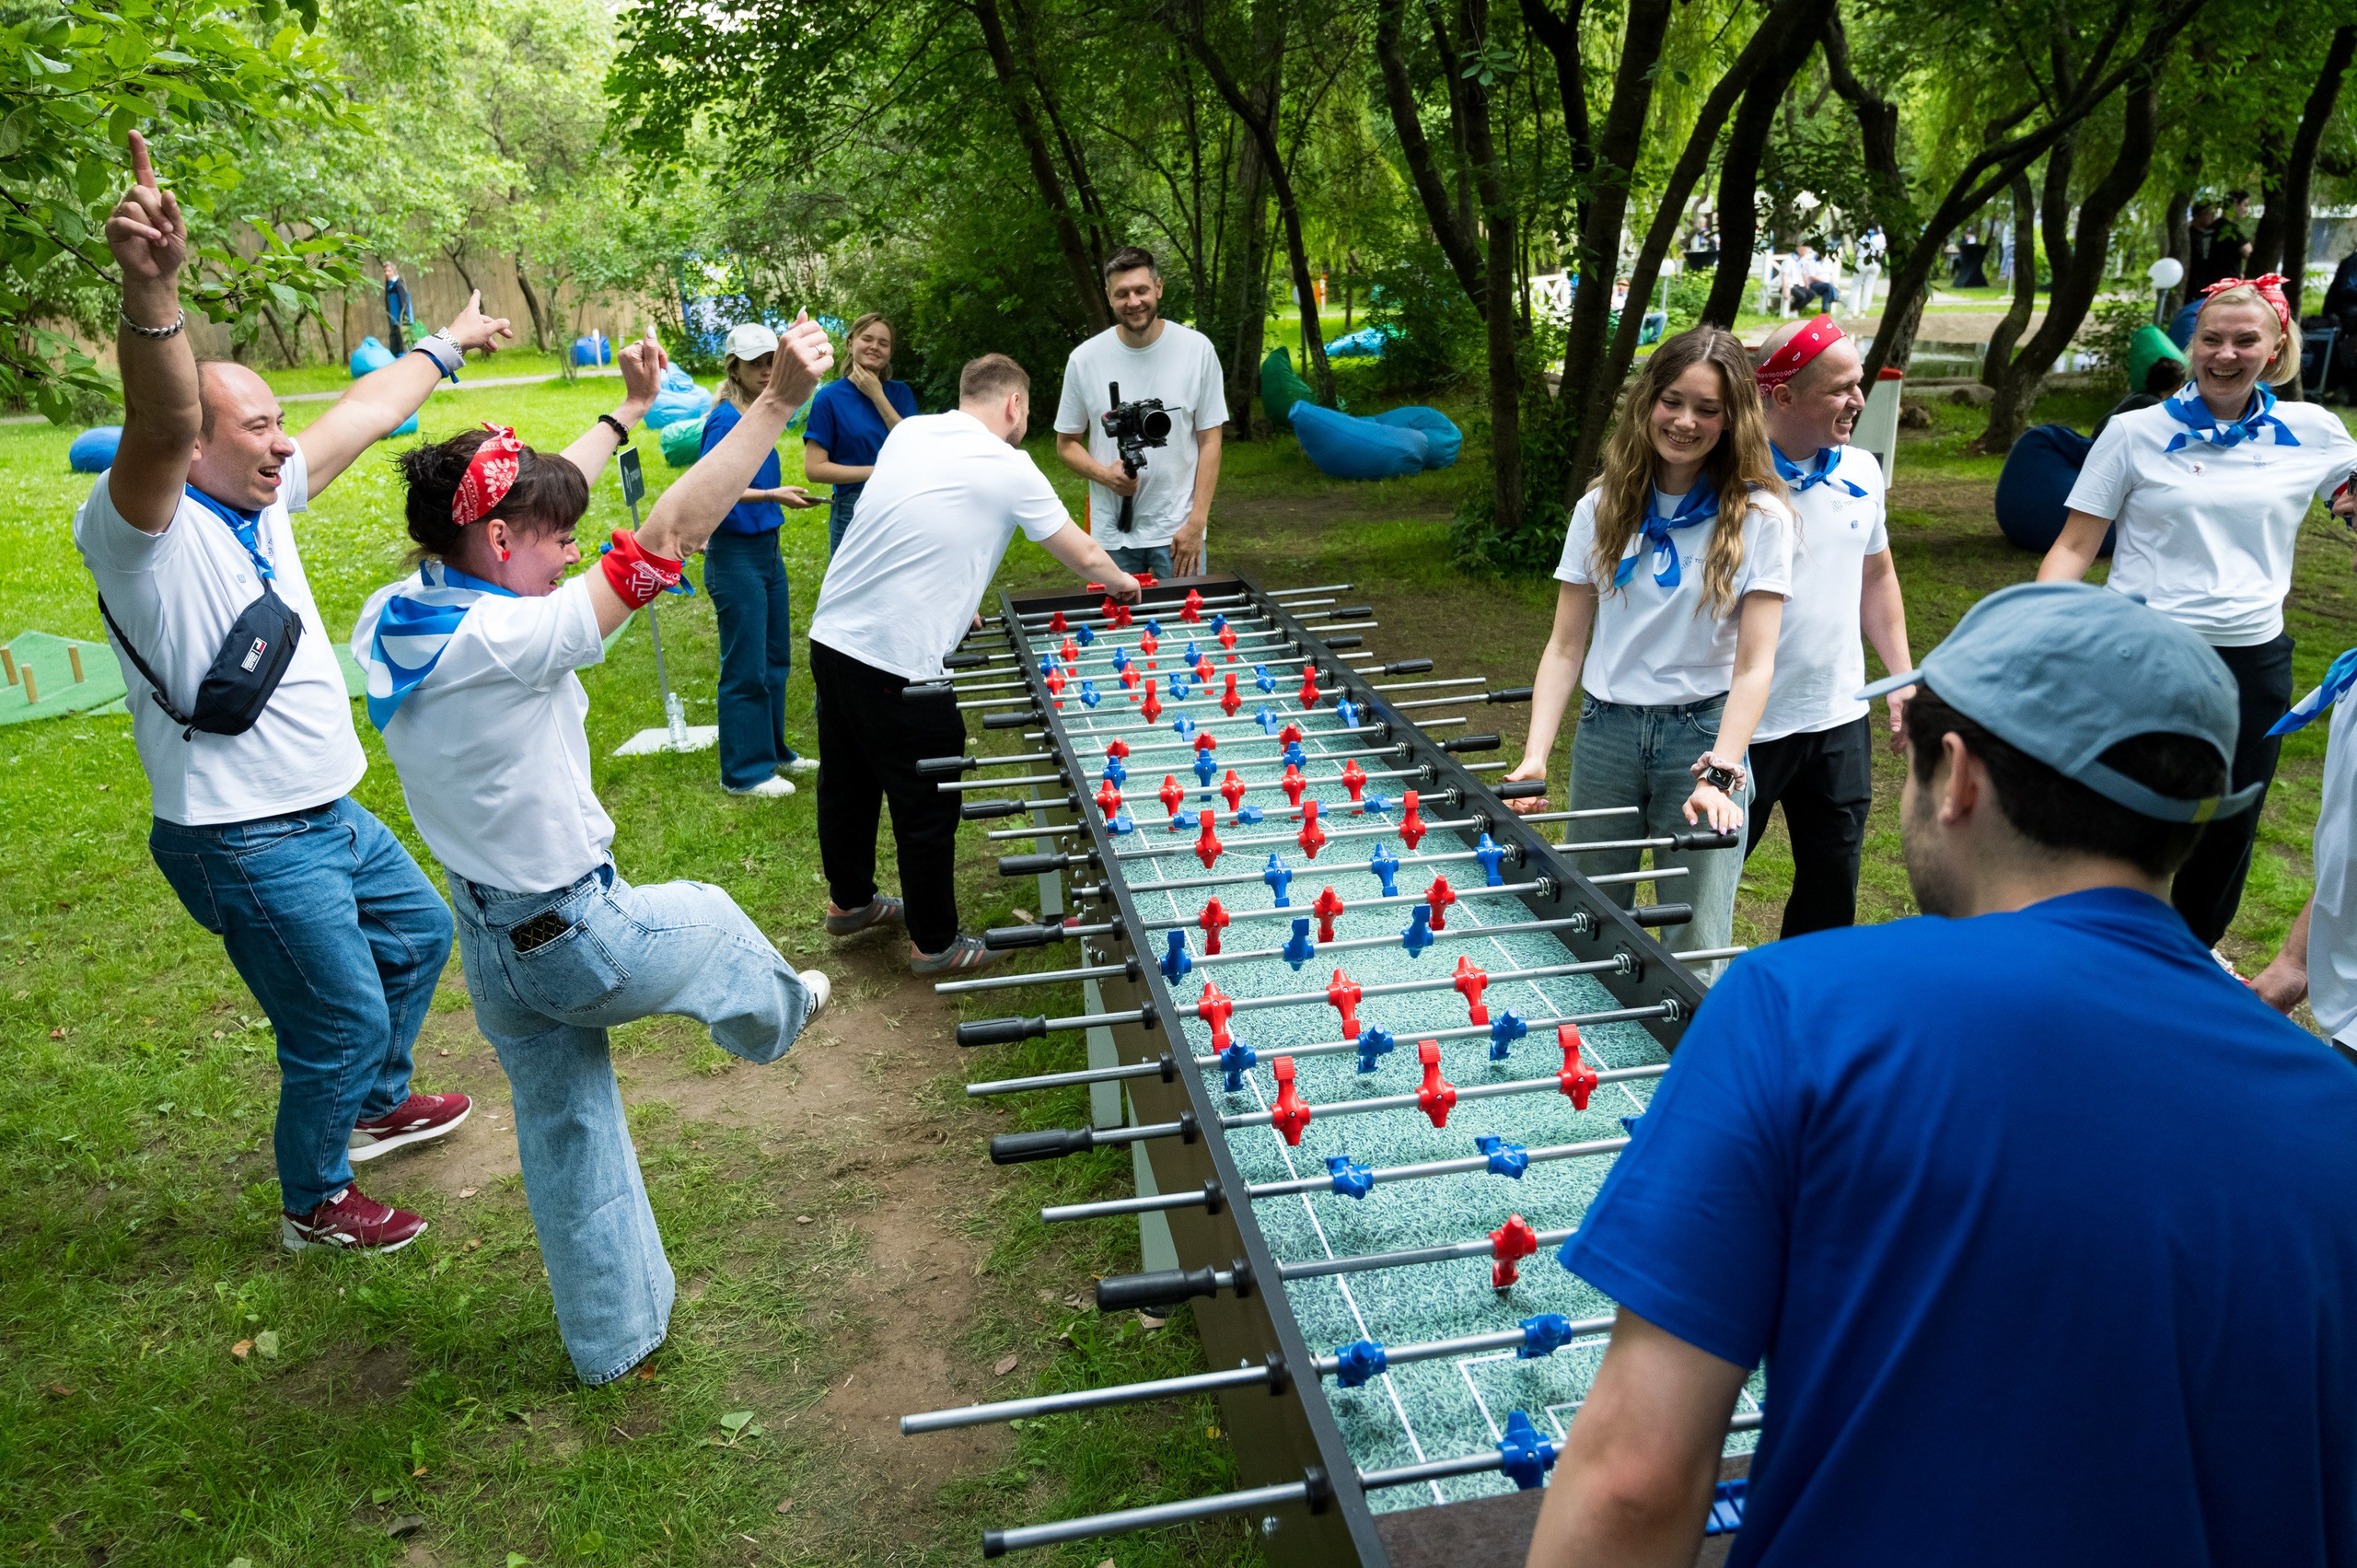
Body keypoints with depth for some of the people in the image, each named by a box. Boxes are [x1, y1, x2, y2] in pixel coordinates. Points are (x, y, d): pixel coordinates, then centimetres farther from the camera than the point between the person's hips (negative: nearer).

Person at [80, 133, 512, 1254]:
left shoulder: (260, 502, 6)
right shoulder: (147, 530, -18)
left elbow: (366, 414, 17)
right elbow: (163, 426, -40)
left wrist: (445, 344, 28)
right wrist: (152, 291, -57)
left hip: (332, 815, 9)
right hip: (249, 845, -9)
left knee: (419, 933, 26)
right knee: (343, 1024, 1)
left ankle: (378, 1107, 48)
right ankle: (315, 1203, 26)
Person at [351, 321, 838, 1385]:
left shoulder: (389, 622, -4)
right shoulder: (509, 643, -29)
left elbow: (520, 505, 9)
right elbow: (671, 532, -31)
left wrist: (625, 413, 17)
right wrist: (778, 400, -28)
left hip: (492, 947, 7)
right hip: (579, 942, -7)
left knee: (565, 1135, 21)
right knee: (710, 917, 26)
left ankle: (612, 1335, 38)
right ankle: (776, 1016, 58)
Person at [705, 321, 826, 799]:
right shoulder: (725, 419, -14)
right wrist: (773, 495, -29)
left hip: (767, 549, 9)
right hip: (735, 555, -9)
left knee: (775, 660, 16)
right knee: (746, 668, -2)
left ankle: (773, 752, 30)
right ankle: (745, 771, 8)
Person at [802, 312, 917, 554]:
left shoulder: (900, 393, 8)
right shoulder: (830, 397, -3)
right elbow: (814, 468, -8)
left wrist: (878, 396, -9)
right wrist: (877, 472, -13)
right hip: (854, 513, -3)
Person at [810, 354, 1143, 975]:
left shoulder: (907, 432, 9)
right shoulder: (1009, 469, -8)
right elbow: (1085, 558, 2)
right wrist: (1120, 582, 23)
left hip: (830, 637, 8)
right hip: (898, 662, -7)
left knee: (846, 783, 24)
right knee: (927, 807, 9)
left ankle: (850, 900, 45)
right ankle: (934, 943, 25)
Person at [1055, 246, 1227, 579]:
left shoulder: (1197, 348, -3)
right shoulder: (1084, 359, -1)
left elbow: (1209, 441, -1)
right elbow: (1067, 443, 7)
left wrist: (1196, 523, -8)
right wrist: (1104, 474, -14)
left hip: (1177, 529, -1)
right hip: (1112, 534, 1)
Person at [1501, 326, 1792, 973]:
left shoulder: (1757, 518, -5)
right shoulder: (1603, 508, 4)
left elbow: (1754, 665, -10)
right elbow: (1565, 646, 2)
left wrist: (1719, 776, -22)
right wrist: (1535, 756, -9)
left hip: (1704, 731, -3)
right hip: (1606, 728, 3)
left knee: (1693, 952, -3)